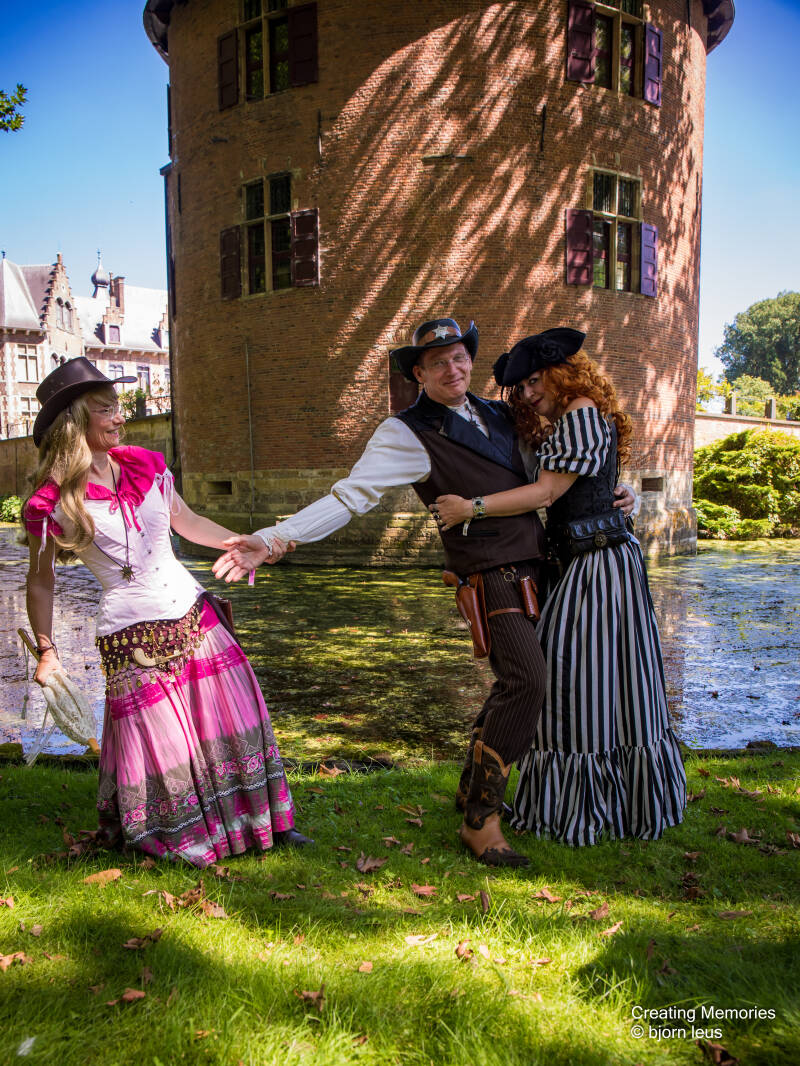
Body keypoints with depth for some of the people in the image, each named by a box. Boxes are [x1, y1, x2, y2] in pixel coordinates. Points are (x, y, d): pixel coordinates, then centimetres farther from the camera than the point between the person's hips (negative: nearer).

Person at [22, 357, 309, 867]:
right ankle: (174, 835, 32)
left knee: (233, 713, 9)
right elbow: (42, 582, 0)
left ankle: (263, 818, 27)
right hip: (131, 633, -5)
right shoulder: (54, 501, -10)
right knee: (159, 739, 3)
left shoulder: (146, 466, 4)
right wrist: (46, 649, -2)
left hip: (191, 611, 5)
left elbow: (189, 523, 18)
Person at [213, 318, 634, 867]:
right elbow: (350, 495, -19)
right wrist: (273, 539, -29)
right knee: (525, 681, -20)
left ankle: (473, 788, 34)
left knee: (517, 683, 16)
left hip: (536, 571, 8)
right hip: (495, 579, -8)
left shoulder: (499, 414, 11)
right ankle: (481, 820, -7)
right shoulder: (408, 434, -11)